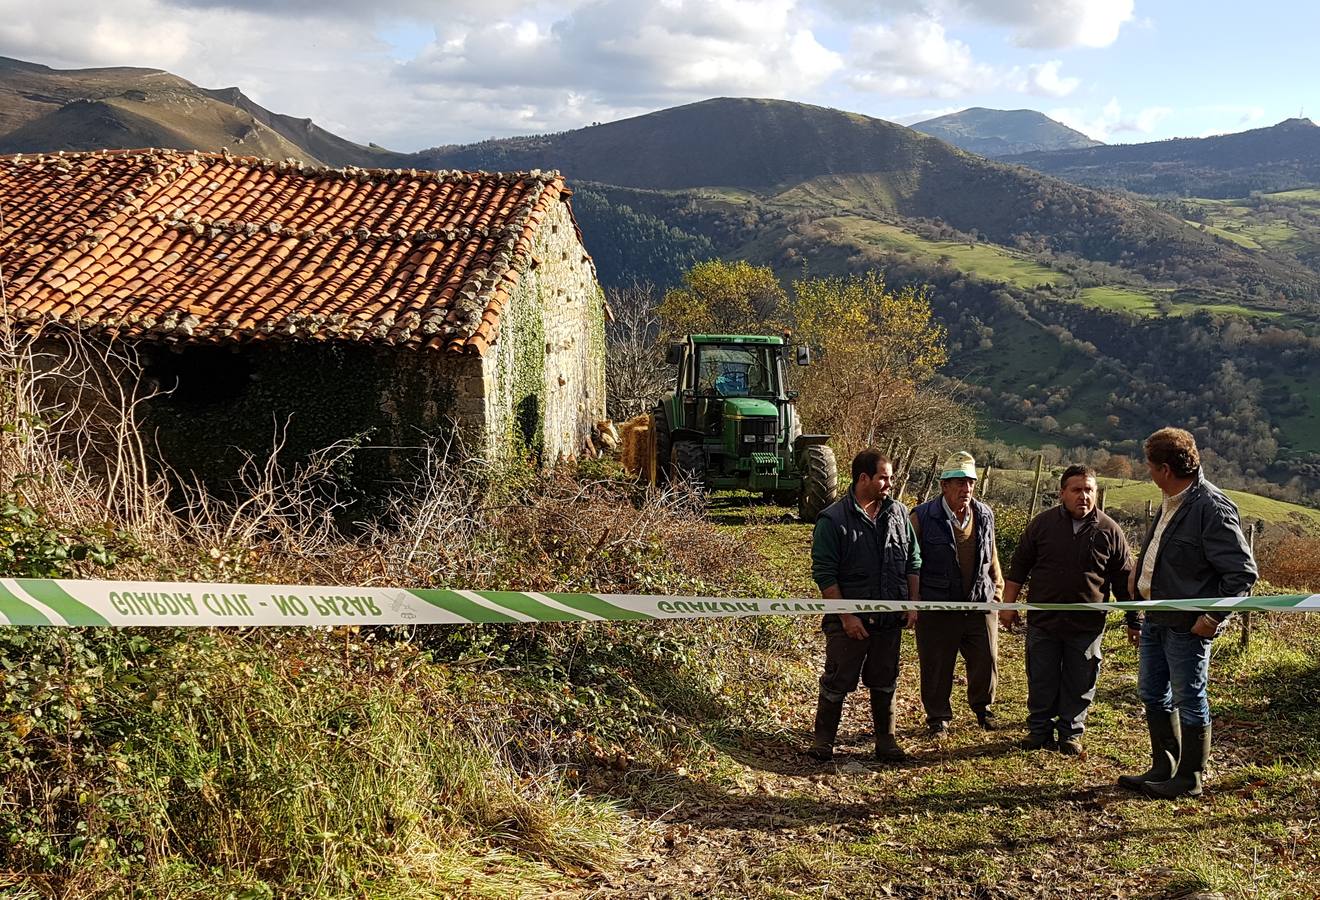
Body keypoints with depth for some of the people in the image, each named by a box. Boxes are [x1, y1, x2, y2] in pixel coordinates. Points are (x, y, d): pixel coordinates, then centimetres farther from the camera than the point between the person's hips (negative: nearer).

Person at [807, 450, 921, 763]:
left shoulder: (898, 513, 5)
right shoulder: (833, 519, -11)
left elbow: (913, 562, 13)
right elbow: (824, 573, -12)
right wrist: (847, 617, -15)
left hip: (891, 619, 4)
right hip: (850, 620, -4)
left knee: (885, 682, 14)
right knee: (837, 681, 3)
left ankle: (886, 740, 27)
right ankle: (823, 740, 17)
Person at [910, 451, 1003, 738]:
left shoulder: (985, 515, 4)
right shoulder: (923, 517, -11)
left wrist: (997, 587, 17)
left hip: (980, 603, 4)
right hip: (937, 608, -4)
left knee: (987, 661, 11)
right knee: (936, 667, 7)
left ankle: (982, 706, 38)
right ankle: (938, 718, 26)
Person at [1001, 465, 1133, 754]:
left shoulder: (1109, 531, -2)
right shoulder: (1042, 524, -1)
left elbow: (1124, 580, 5)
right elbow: (1018, 567, 5)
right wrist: (1009, 605, 3)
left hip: (1087, 625, 0)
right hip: (1043, 621, 0)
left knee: (1079, 684, 8)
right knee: (1041, 682, 9)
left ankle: (1071, 733, 24)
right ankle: (1039, 730, 24)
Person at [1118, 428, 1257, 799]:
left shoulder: (1213, 508, -19)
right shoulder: (1172, 503, 10)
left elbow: (1244, 572, -19)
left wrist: (1212, 617, -20)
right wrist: (1135, 616, 20)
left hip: (1188, 625, -9)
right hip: (1157, 618, 9)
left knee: (1189, 700, 4)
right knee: (1153, 693, 17)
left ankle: (1190, 779, 17)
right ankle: (1164, 768, 31)